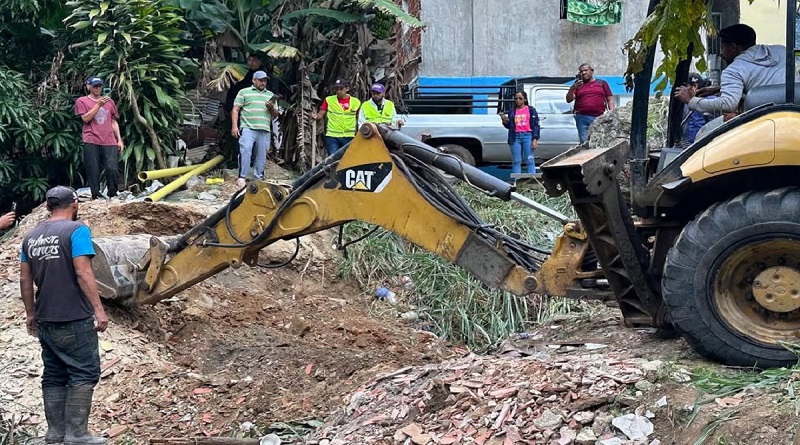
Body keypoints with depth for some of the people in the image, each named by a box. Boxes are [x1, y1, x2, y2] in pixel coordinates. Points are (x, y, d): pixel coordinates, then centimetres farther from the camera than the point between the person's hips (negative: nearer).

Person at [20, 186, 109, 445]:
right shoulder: (76, 230, -10)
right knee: (84, 373, -2)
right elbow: (83, 273, -17)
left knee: (54, 375, 13)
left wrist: (31, 314, 23)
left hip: (45, 318, 7)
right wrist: (99, 310, -14)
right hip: (74, 318, -7)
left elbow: (25, 280, 13)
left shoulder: (32, 236, 11)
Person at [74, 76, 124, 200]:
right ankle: (95, 197, -1)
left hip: (109, 142, 2)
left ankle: (113, 197, 0)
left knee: (112, 170, -12)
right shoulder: (82, 101, 9)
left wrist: (119, 139, 13)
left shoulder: (109, 101, 19)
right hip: (91, 142, -2)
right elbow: (86, 118, -4)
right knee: (93, 172, -5)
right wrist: (98, 105, -10)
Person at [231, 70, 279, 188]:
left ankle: (259, 177, 11)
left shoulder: (270, 95, 21)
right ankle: (242, 177, -14)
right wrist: (234, 126, -6)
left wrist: (271, 108, -1)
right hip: (248, 129, -4)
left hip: (265, 130, 4)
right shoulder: (244, 92, 10)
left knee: (262, 155, 4)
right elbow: (235, 110, 5)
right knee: (245, 151, -15)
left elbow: (276, 115, 21)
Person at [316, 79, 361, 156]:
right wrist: (316, 116, -19)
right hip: (332, 136, -1)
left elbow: (359, 119, 12)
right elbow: (321, 114, 2)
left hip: (349, 137, 1)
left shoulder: (355, 102, 4)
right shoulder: (329, 100, 2)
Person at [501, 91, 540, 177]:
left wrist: (535, 139, -8)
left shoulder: (531, 110, 7)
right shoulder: (512, 111, 16)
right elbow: (509, 126, 18)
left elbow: (536, 125, 2)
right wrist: (505, 121, -4)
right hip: (515, 137, 3)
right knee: (516, 162, 2)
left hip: (527, 136, -3)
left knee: (530, 161, -6)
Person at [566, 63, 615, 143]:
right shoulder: (577, 85, 17)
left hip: (600, 118, 0)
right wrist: (572, 89, -10)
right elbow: (569, 100, 8)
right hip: (583, 118, 0)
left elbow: (610, 99, 13)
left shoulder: (602, 83, 17)